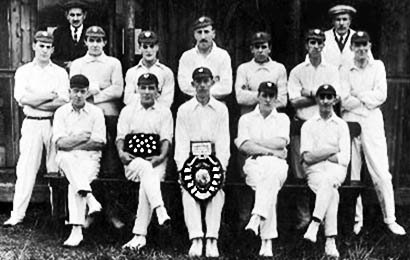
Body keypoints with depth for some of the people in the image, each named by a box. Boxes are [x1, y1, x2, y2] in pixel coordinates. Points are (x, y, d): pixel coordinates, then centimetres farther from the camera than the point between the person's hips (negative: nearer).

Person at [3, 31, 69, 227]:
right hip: (31, 124, 0)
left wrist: (34, 101, -9)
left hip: (54, 123, 0)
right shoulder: (23, 71, 9)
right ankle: (17, 214, -1)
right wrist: (50, 96, -8)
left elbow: (63, 101, -5)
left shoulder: (60, 73, 9)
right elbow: (21, 98, -7)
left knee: (57, 168, 1)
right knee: (26, 168, -3)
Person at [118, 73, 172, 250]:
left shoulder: (164, 112, 14)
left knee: (146, 183, -31)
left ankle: (140, 234, -33)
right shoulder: (128, 110, 18)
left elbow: (166, 138, 3)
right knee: (145, 168, -36)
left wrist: (161, 156, -16)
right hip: (133, 159, 0)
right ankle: (160, 210, -53)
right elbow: (121, 136, 9)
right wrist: (121, 152, -12)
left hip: (156, 160, 0)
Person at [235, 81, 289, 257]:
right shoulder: (246, 119, 19)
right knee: (270, 187, -33)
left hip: (277, 165, 0)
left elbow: (280, 143, 0)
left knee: (270, 171, -38)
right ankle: (267, 241, -36)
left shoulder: (282, 118, 20)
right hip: (254, 163, 0)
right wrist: (270, 150, -6)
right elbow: (244, 146, 1)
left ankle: (256, 218, -50)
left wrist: (253, 142, -1)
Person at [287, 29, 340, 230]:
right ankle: (303, 217, 6)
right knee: (300, 174, -2)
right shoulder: (297, 71, 9)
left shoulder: (332, 71, 10)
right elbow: (294, 101, -3)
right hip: (302, 125, 0)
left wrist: (309, 93, -7)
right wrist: (320, 97, -7)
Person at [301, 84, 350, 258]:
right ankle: (330, 241, -37)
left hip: (336, 170, 1)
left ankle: (315, 224, -41)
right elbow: (307, 157, 0)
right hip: (314, 171, 0)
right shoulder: (308, 125, 13)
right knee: (332, 193, -32)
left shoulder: (342, 125, 14)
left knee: (328, 180, -36)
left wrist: (318, 155, -4)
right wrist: (331, 150, -4)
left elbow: (344, 158, 2)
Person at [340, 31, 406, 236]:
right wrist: (369, 99, -4)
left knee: (381, 172, -4)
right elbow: (344, 100, -5)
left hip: (373, 121, 0)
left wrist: (357, 94, -4)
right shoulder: (345, 70, 7)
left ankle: (390, 219, 2)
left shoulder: (378, 66, 9)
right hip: (350, 122, 1)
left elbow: (381, 95, -3)